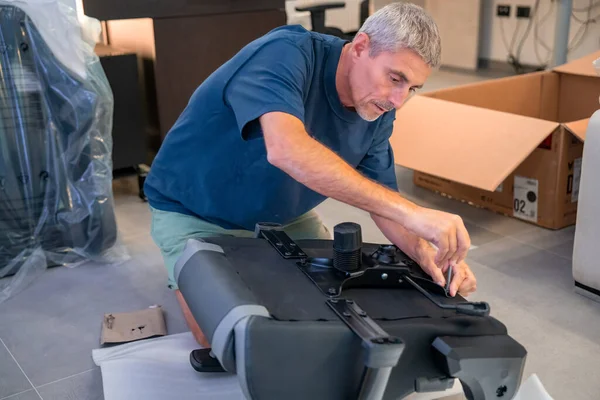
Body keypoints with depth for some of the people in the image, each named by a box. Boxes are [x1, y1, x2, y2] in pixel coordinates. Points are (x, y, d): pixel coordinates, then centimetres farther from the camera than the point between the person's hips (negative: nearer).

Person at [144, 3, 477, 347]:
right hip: (197, 213, -6)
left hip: (284, 218, 6)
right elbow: (287, 150, -52)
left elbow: (383, 200, -8)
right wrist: (410, 212, -55)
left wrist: (425, 251, -30)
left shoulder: (377, 113, -11)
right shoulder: (287, 54, -33)